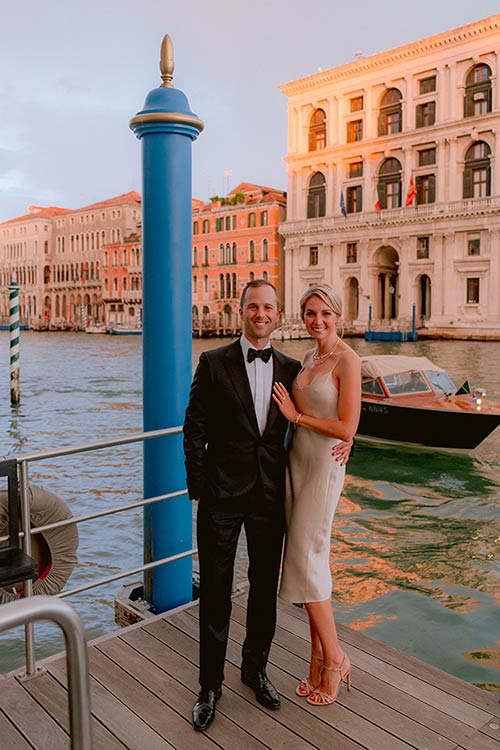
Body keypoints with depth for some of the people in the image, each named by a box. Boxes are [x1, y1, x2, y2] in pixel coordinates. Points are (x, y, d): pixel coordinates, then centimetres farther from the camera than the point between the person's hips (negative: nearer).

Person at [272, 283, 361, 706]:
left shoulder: (347, 360, -13)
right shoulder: (308, 358, 11)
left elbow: (346, 429, -18)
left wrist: (296, 415, -12)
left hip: (324, 467, -8)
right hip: (296, 461, 8)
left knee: (308, 560, -4)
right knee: (303, 558, 10)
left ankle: (334, 659, 16)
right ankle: (319, 659, 24)